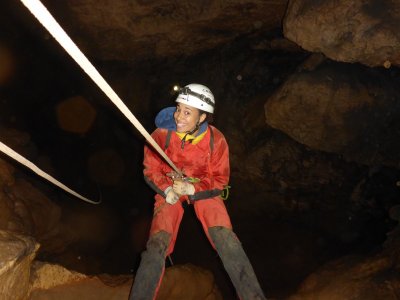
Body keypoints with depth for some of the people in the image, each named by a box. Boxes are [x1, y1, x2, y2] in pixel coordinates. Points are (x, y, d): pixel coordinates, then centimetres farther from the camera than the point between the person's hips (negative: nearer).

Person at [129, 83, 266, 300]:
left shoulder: (216, 140, -17)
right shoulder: (162, 134, -19)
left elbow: (220, 180, -9)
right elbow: (151, 170, -4)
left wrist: (191, 189, -25)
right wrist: (167, 190, -22)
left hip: (204, 190, 0)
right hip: (170, 190, 1)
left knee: (226, 238, -18)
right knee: (157, 243, -18)